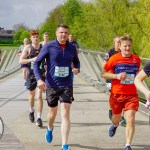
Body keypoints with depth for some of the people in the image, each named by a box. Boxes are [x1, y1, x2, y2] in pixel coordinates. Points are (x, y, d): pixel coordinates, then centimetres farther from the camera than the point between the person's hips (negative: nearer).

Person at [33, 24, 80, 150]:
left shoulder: (72, 48, 1)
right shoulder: (49, 47, -7)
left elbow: (76, 62, 19)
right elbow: (37, 63, -3)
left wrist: (77, 69, -5)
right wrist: (39, 79, -15)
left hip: (67, 85, 1)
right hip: (51, 85, 0)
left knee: (65, 114, -9)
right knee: (53, 112, 18)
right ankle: (50, 129, 52)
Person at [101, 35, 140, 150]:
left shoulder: (136, 59, 1)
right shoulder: (114, 58, -8)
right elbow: (103, 74, -2)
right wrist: (116, 76, -16)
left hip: (132, 95, 1)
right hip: (117, 94, 0)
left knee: (131, 120, -12)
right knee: (117, 117, 19)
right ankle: (115, 125, 57)